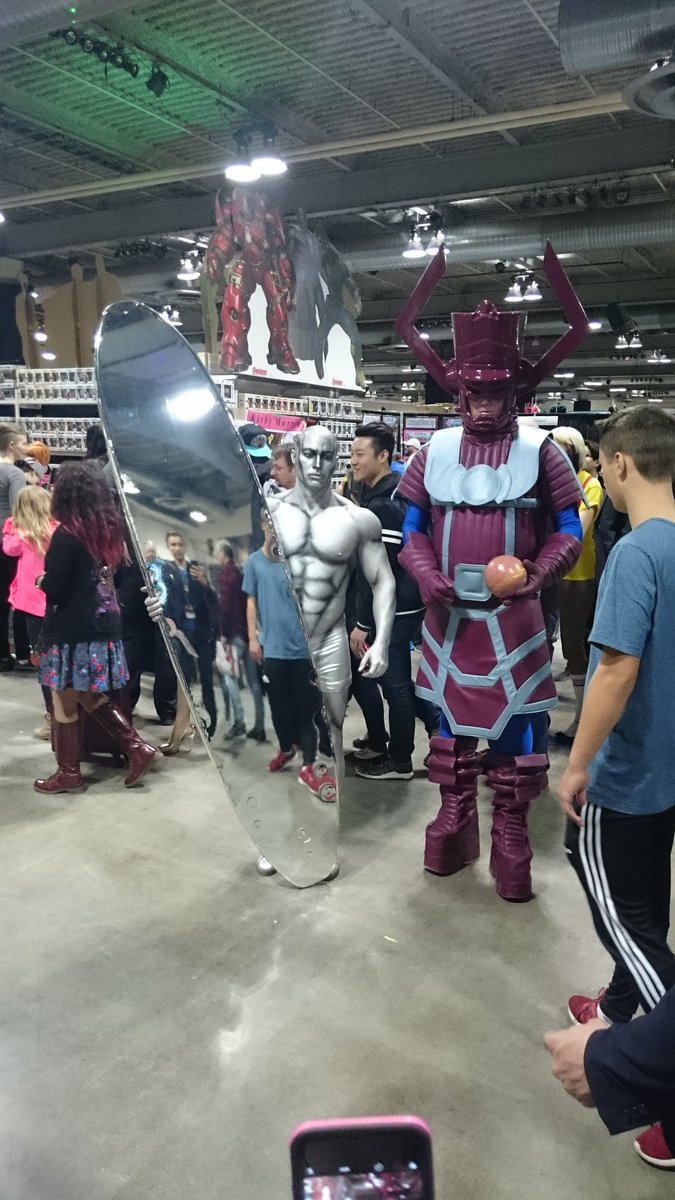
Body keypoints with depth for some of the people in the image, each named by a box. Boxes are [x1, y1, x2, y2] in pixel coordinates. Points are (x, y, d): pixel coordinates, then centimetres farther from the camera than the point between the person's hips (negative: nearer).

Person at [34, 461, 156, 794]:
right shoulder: (111, 529, 5)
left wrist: (42, 579, 4)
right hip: (103, 625, 7)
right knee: (91, 697, 20)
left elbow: (55, 588, -15)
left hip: (72, 631, -7)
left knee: (65, 703, 7)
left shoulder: (67, 534, -17)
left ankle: (68, 772, 18)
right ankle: (137, 747, 15)